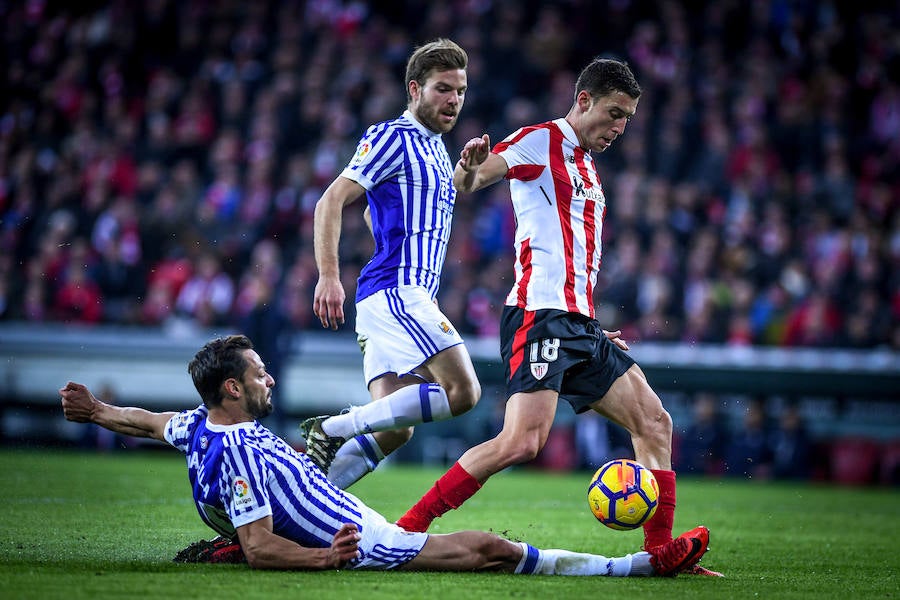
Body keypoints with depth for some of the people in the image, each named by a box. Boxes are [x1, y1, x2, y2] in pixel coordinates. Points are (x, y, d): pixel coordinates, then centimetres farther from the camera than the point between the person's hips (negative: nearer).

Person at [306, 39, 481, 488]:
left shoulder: (435, 148, 24)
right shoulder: (393, 137, -5)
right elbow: (331, 201, -11)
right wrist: (328, 276, -20)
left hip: (410, 296, 10)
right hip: (395, 292, -10)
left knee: (393, 429, 2)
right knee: (462, 391, -20)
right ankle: (331, 430, -17)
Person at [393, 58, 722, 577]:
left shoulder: (586, 168, 25)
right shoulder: (541, 141, -1)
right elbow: (465, 184, -14)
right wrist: (469, 168, -37)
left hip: (579, 323, 9)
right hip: (541, 315, -9)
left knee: (654, 423, 4)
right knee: (523, 440, -22)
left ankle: (659, 551, 4)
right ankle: (407, 529, -16)